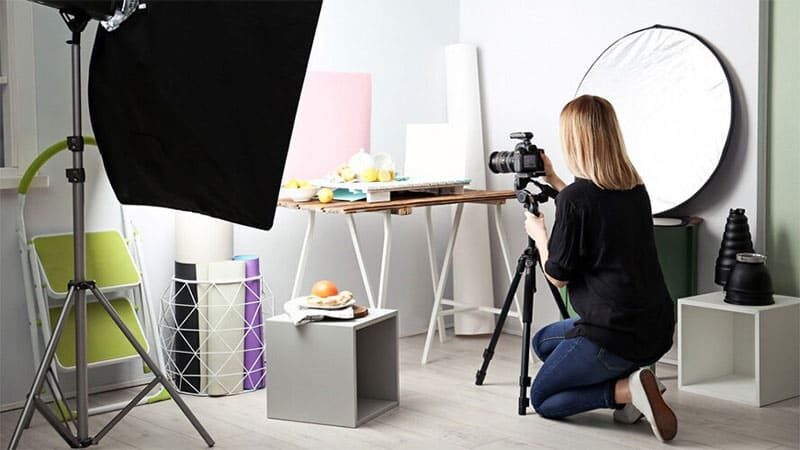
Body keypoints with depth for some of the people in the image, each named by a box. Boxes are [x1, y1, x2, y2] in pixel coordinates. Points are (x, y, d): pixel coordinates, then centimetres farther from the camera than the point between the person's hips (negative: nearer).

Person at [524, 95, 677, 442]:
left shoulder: (575, 196, -18)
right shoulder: (635, 189, 5)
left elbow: (558, 276, -9)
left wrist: (538, 233, 8)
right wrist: (553, 180, 29)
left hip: (614, 335, -8)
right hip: (654, 330, 8)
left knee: (542, 400, 14)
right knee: (543, 341, 28)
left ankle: (626, 389, -8)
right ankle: (632, 380, 8)